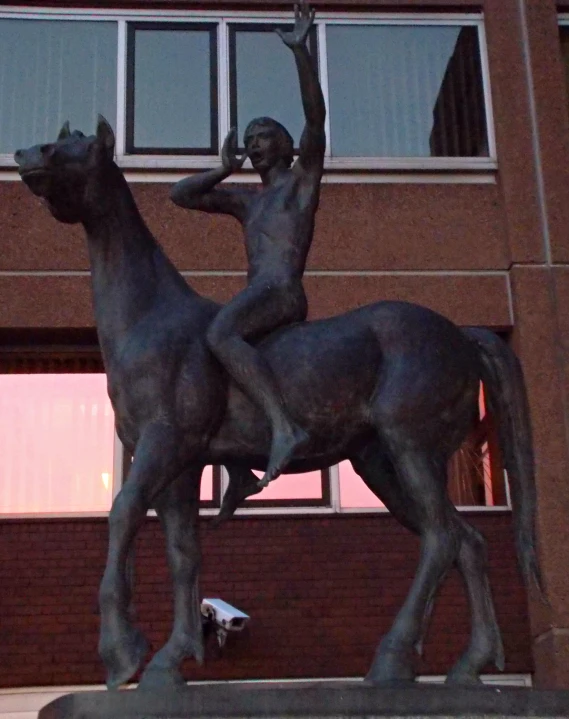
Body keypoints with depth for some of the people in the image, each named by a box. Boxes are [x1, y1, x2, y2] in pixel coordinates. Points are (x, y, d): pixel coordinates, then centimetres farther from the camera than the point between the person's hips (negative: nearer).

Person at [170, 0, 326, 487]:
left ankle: (284, 425, -45)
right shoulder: (246, 202, 28)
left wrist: (300, 50, -11)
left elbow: (315, 116, -4)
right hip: (257, 297, 9)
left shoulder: (303, 178, 11)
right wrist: (225, 170, 20)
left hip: (282, 292, -9)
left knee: (219, 335, -35)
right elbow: (181, 195, 27)